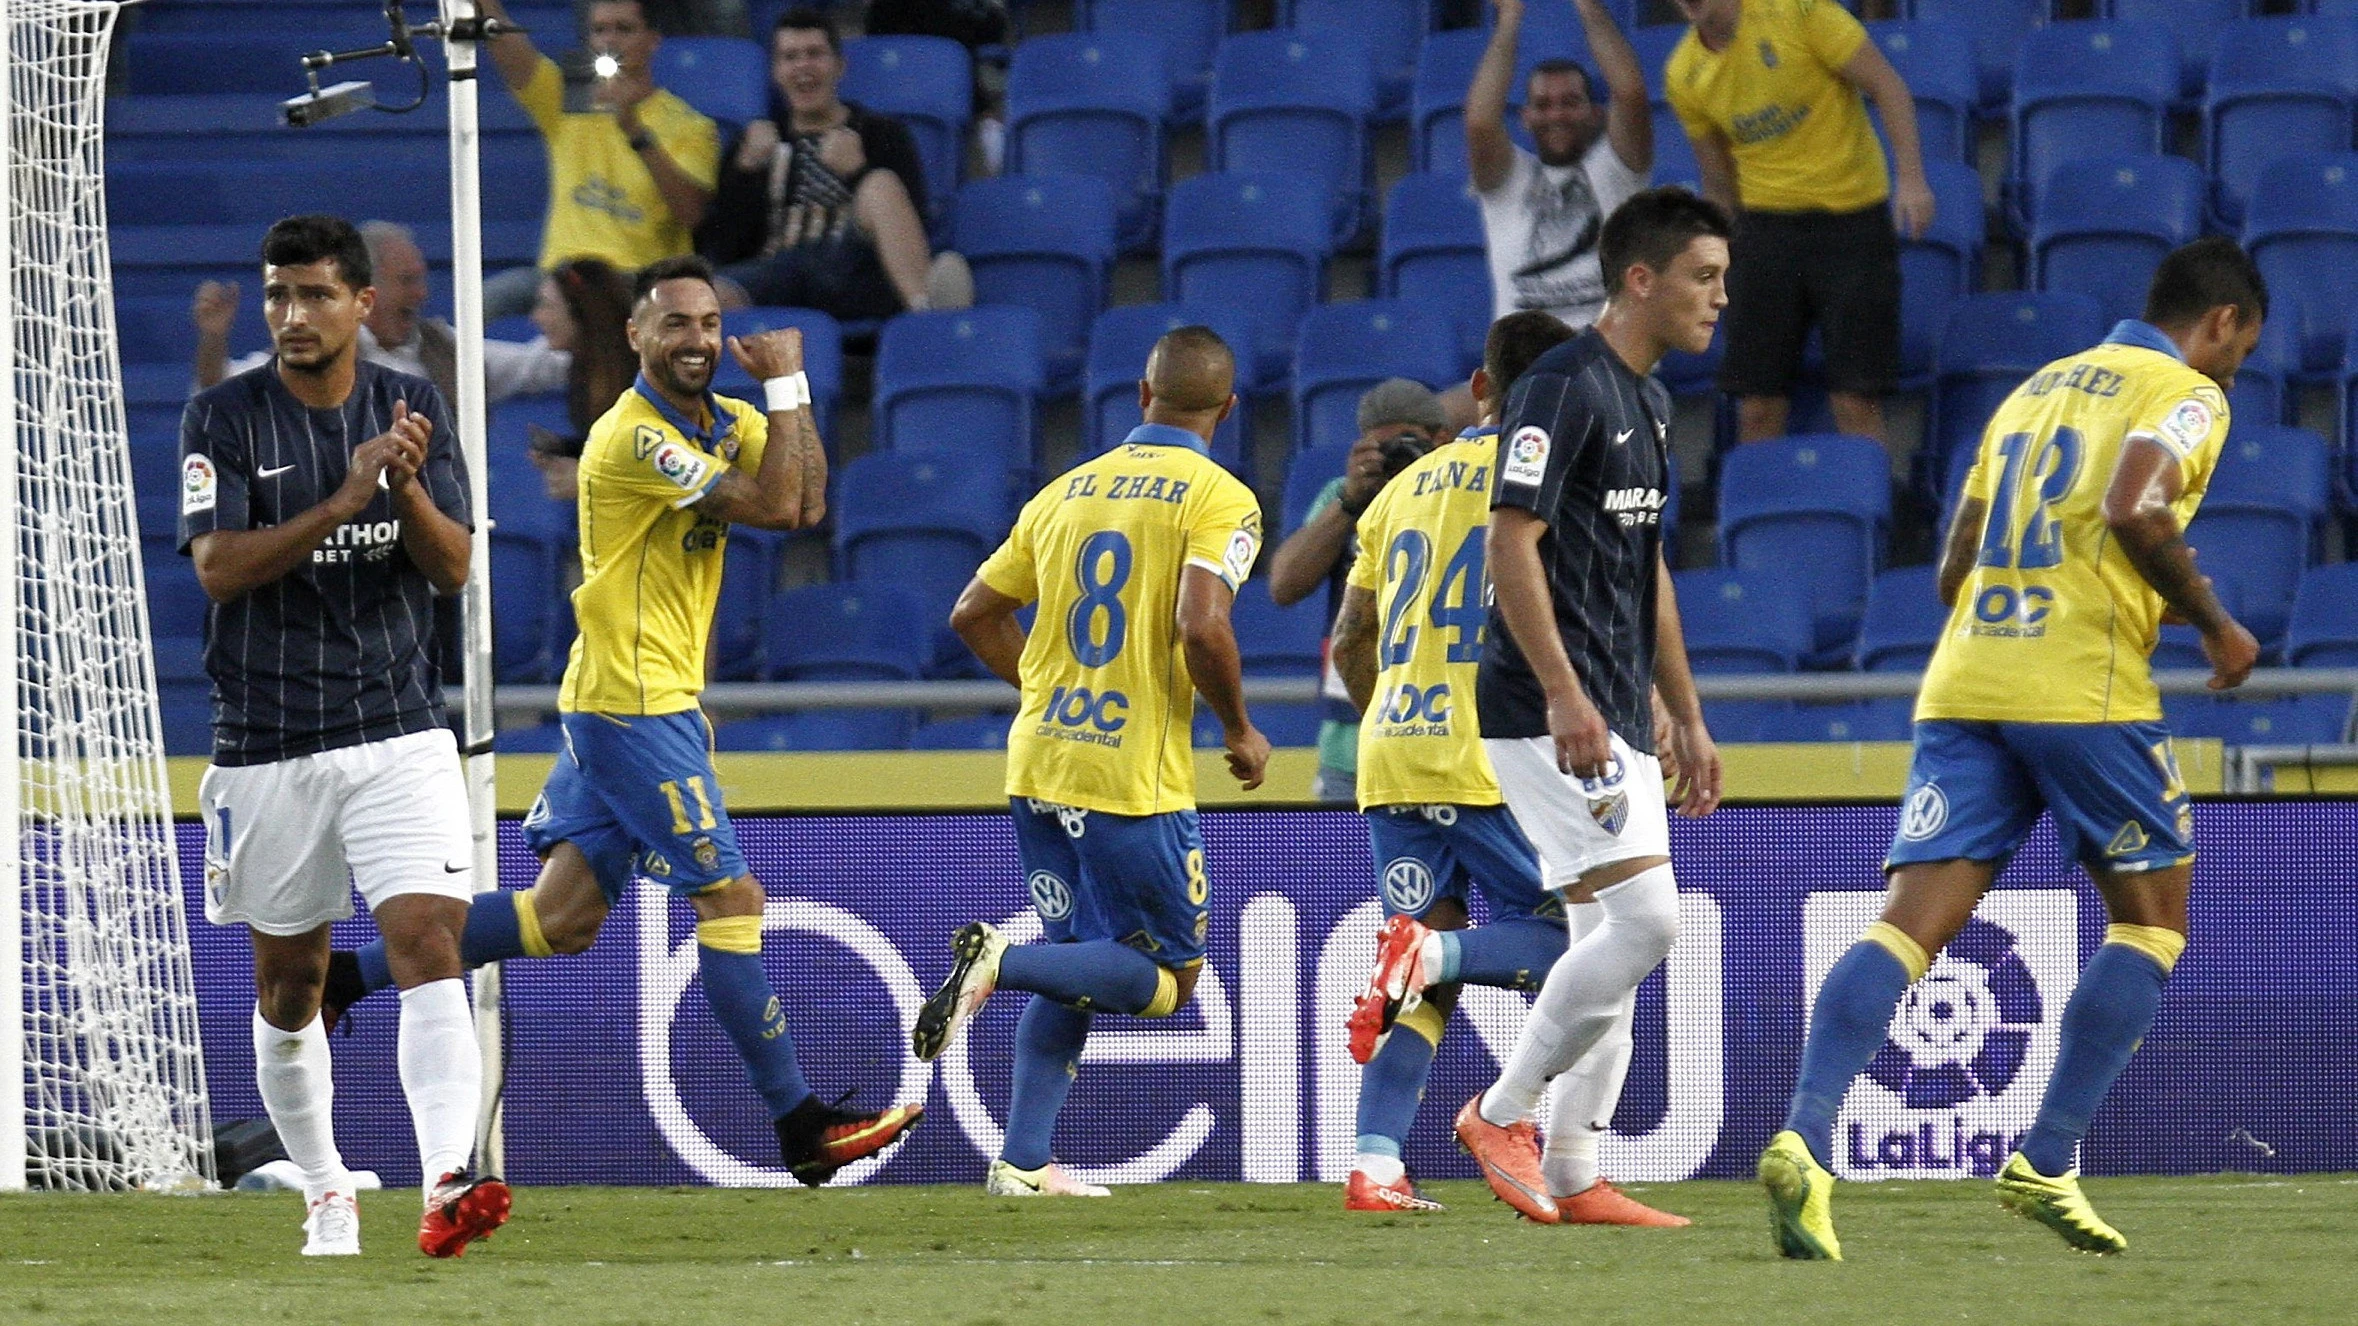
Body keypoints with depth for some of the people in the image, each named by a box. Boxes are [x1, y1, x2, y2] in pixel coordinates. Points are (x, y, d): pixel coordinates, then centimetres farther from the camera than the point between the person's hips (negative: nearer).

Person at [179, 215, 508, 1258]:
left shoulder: (414, 408, 5)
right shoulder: (223, 419, -3)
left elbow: (452, 568, 0)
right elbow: (219, 568, -14)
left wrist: (408, 486, -19)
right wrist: (345, 498, -23)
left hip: (398, 731, 0)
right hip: (266, 742, 0)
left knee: (428, 943, -17)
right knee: (288, 982, 9)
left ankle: (447, 1183, -28)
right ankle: (325, 1193, 26)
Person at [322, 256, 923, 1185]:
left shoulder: (727, 423, 12)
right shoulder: (635, 436, -16)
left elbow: (808, 502, -3)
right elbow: (772, 507, -23)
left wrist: (789, 391, -9)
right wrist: (785, 386, -14)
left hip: (647, 705, 9)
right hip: (633, 701, -9)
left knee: (564, 915, 9)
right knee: (730, 897, -8)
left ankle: (348, 975, 15)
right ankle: (801, 1125, -4)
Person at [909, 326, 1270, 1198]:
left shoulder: (1066, 491, 14)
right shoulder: (1218, 499, -6)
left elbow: (974, 616, 16)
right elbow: (1202, 626, -21)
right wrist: (1239, 731, -5)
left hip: (1038, 765, 7)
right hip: (1135, 777, -7)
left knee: (1076, 965, 18)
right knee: (1168, 977, 4)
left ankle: (1024, 1160, 9)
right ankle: (1001, 961, -18)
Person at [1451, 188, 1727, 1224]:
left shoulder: (1645, 401, 17)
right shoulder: (1564, 389, -13)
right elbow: (1513, 545, -19)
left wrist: (1686, 718, 23)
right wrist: (1564, 698, -25)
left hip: (1614, 723, 10)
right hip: (1553, 715, -10)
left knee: (1618, 939, 8)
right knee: (1646, 916, -16)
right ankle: (1501, 1112, -5)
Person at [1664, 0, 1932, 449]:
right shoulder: (1683, 75, 4)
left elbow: (1886, 84, -9)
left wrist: (1910, 177, -18)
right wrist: (1715, 262, 13)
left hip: (1851, 213, -4)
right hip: (1766, 222, 4)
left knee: (1856, 403, -7)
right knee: (1758, 409, -1)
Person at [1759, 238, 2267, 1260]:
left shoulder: (2034, 389, 25)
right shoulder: (2187, 395, 3)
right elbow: (2133, 510, -17)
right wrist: (2212, 623, -5)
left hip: (1962, 683, 6)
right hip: (2085, 690, -6)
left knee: (1911, 924, -5)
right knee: (2151, 919, 12)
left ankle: (1803, 1143, -26)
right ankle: (2045, 1165, 4)